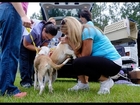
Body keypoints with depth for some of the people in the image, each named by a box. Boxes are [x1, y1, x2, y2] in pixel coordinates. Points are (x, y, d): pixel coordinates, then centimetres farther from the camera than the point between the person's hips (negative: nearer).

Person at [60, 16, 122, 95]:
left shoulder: (87, 31, -16)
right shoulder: (82, 32, 11)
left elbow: (84, 56, -14)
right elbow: (79, 54, 6)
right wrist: (69, 42, 0)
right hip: (102, 60, 10)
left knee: (78, 63, -24)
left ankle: (106, 81, -8)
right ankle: (83, 83, 11)